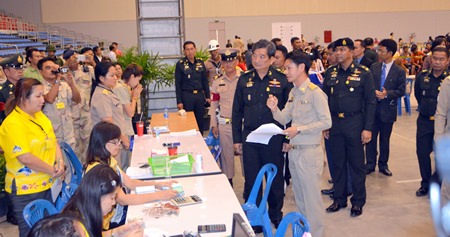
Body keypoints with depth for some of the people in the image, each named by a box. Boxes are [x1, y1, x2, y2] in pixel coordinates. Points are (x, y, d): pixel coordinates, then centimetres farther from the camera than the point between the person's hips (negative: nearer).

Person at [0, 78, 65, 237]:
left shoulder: (39, 115, 6)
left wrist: (60, 162, -6)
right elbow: (26, 158, -23)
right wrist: (52, 170, -14)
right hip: (26, 190, -7)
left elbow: (53, 142, 11)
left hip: (47, 185, 7)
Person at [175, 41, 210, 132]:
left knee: (200, 120, 8)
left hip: (199, 95, 3)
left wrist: (208, 96, 8)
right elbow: (178, 84, -4)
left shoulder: (200, 62, 6)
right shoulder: (180, 64, -4)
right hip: (187, 96, -3)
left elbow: (205, 81, 11)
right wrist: (179, 101, -7)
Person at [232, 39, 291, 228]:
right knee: (251, 179, 8)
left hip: (274, 138, -2)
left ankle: (276, 215, 30)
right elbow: (237, 111, 8)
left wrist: (287, 138, -3)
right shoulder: (244, 80, 4)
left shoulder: (281, 80, -2)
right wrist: (236, 139, 5)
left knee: (275, 179, 10)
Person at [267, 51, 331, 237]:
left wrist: (300, 129, -20)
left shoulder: (315, 93, -14)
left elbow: (326, 122, -16)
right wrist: (274, 109, -12)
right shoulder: (293, 92, 10)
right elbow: (284, 119, 7)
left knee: (311, 196, 2)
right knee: (299, 197, 19)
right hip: (293, 150, 8)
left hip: (309, 152, -8)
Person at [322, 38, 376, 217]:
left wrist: (367, 128, -9)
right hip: (334, 123, 3)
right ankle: (339, 199, 24)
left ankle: (358, 202, 18)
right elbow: (325, 99, 10)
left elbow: (370, 102, -5)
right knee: (337, 163, 11)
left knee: (356, 164, 5)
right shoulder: (330, 73, 6)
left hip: (354, 124, -3)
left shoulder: (363, 73, -5)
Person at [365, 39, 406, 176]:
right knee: (371, 138, 6)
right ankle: (370, 165, 18)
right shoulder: (374, 67, 3)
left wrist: (387, 94, -19)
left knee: (385, 139, 11)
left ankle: (383, 165, 25)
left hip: (388, 110, -1)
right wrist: (374, 92, -15)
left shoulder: (399, 71, -4)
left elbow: (401, 91, -5)